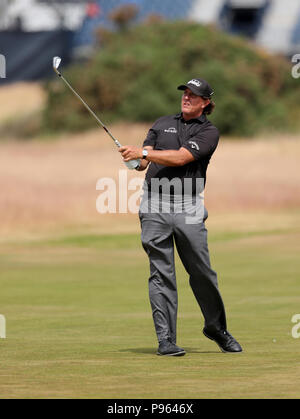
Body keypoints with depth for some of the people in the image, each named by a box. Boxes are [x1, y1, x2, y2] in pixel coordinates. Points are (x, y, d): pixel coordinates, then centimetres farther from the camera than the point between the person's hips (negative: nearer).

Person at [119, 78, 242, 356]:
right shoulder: (163, 124, 19)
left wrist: (143, 152, -16)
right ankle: (165, 339, -5)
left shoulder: (208, 132, 5)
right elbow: (143, 162, 12)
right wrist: (136, 159, -12)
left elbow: (180, 158, -10)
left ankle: (216, 327, 21)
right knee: (161, 273, -4)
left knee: (202, 272, 0)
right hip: (155, 207, 2)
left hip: (189, 208, -2)